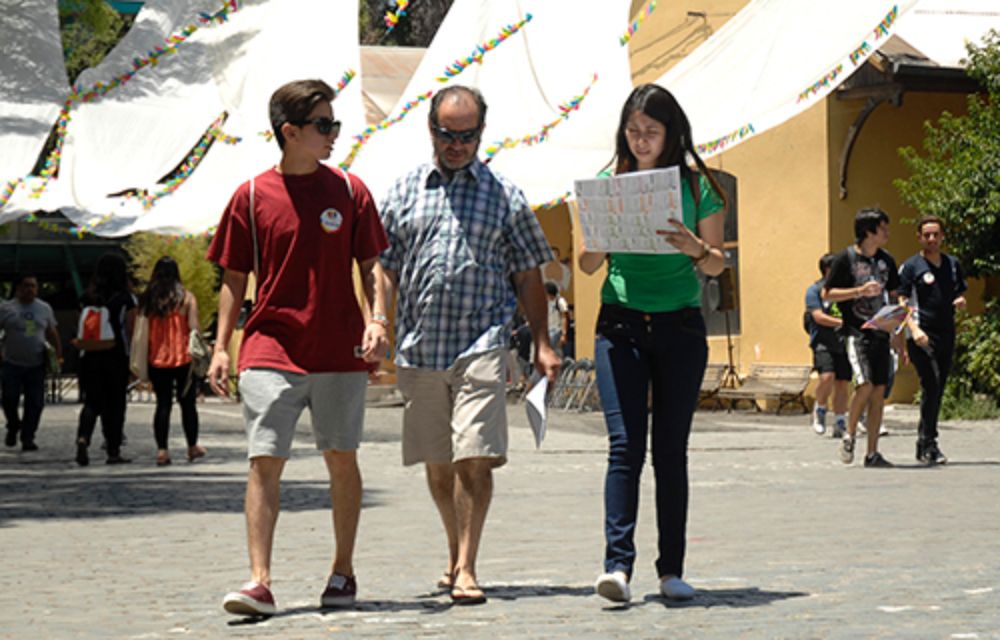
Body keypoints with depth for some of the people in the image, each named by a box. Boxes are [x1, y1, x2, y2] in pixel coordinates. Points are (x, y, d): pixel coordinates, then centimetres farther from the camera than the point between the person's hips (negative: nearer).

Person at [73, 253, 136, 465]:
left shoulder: (89, 298, 5)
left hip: (91, 357, 3)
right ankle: (113, 451, 9)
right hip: (117, 358, -2)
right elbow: (131, 331, -5)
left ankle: (83, 438, -17)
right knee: (115, 404, 6)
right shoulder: (126, 299, -5)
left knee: (92, 402, 7)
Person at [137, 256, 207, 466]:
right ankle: (192, 447, 18)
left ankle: (162, 449, -3)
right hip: (183, 358, -2)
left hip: (156, 360, 2)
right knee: (188, 403, 9)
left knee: (162, 404, 5)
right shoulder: (186, 297, -4)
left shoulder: (147, 299, 4)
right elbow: (194, 328, -8)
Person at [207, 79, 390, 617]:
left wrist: (376, 319, -8)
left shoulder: (349, 191, 5)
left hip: (340, 351, 1)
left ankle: (343, 571, 23)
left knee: (342, 459, 8)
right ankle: (259, 581, -9)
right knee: (264, 461, -8)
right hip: (270, 350, -1)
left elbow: (370, 265, 8)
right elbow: (234, 279, 7)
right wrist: (221, 347, 1)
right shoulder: (251, 197, 2)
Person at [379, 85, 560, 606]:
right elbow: (386, 270, 14)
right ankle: (456, 552, 27)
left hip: (481, 345, -2)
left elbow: (528, 275, 9)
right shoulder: (404, 192, 12)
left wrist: (542, 344, 3)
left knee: (475, 459, -12)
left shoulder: (504, 196, 8)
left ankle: (466, 567, -8)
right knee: (436, 465, 10)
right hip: (418, 348, 3)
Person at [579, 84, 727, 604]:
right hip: (620, 325, 0)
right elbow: (588, 265, 9)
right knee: (625, 445, -11)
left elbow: (717, 265, 5)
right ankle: (618, 564, -14)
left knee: (671, 450, 4)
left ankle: (671, 569, 12)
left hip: (680, 327, 0)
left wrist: (694, 248, -16)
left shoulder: (697, 186, 4)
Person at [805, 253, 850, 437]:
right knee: (827, 377, -22)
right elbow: (818, 316, -10)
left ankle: (840, 424, 10)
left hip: (843, 344, 5)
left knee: (842, 384, 1)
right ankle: (820, 409, 4)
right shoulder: (815, 290, 1)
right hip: (823, 343, -4)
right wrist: (842, 322, -20)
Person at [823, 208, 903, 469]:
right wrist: (860, 291, -16)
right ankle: (849, 435, 4)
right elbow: (827, 293, -4)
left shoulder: (886, 260, 11)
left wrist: (896, 334, 15)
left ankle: (872, 453, 7)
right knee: (865, 384, -19)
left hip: (880, 332, 5)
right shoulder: (845, 258, -5)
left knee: (879, 391, 2)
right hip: (856, 331, -5)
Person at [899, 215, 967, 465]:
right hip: (922, 336, -6)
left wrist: (961, 302, 2)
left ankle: (925, 444, 17)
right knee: (931, 386, -17)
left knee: (938, 390, 8)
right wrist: (914, 329, -21)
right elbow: (902, 302, -6)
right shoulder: (910, 267, -1)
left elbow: (960, 294, 27)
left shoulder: (953, 264, 15)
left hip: (947, 334, 6)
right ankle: (928, 444, -14)